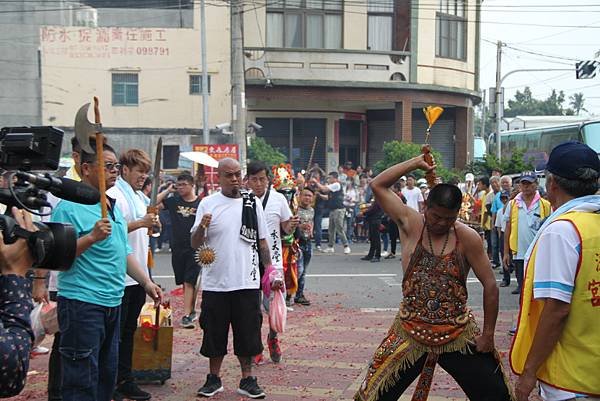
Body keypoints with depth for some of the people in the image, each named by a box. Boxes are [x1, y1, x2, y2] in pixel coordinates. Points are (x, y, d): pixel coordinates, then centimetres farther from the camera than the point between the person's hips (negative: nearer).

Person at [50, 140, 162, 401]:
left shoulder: (113, 206, 14)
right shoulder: (69, 206, -13)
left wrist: (146, 282, 16)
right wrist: (92, 237, -30)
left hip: (112, 302, 9)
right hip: (82, 304, -9)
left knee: (107, 375, 18)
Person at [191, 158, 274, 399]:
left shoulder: (253, 203, 4)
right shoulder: (208, 204, 0)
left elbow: (262, 242, 10)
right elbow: (195, 244, -1)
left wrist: (271, 273, 8)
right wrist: (201, 227, -21)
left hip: (247, 282, 1)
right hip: (215, 282, -1)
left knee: (247, 332, 7)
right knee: (214, 333, 9)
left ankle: (247, 379, 20)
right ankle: (214, 379, 24)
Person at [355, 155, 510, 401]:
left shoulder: (467, 238, -8)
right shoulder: (410, 225, -4)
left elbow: (490, 286, -4)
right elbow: (377, 185, -6)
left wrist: (488, 334, -3)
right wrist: (417, 163, -7)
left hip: (458, 335, 0)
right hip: (410, 332, 0)